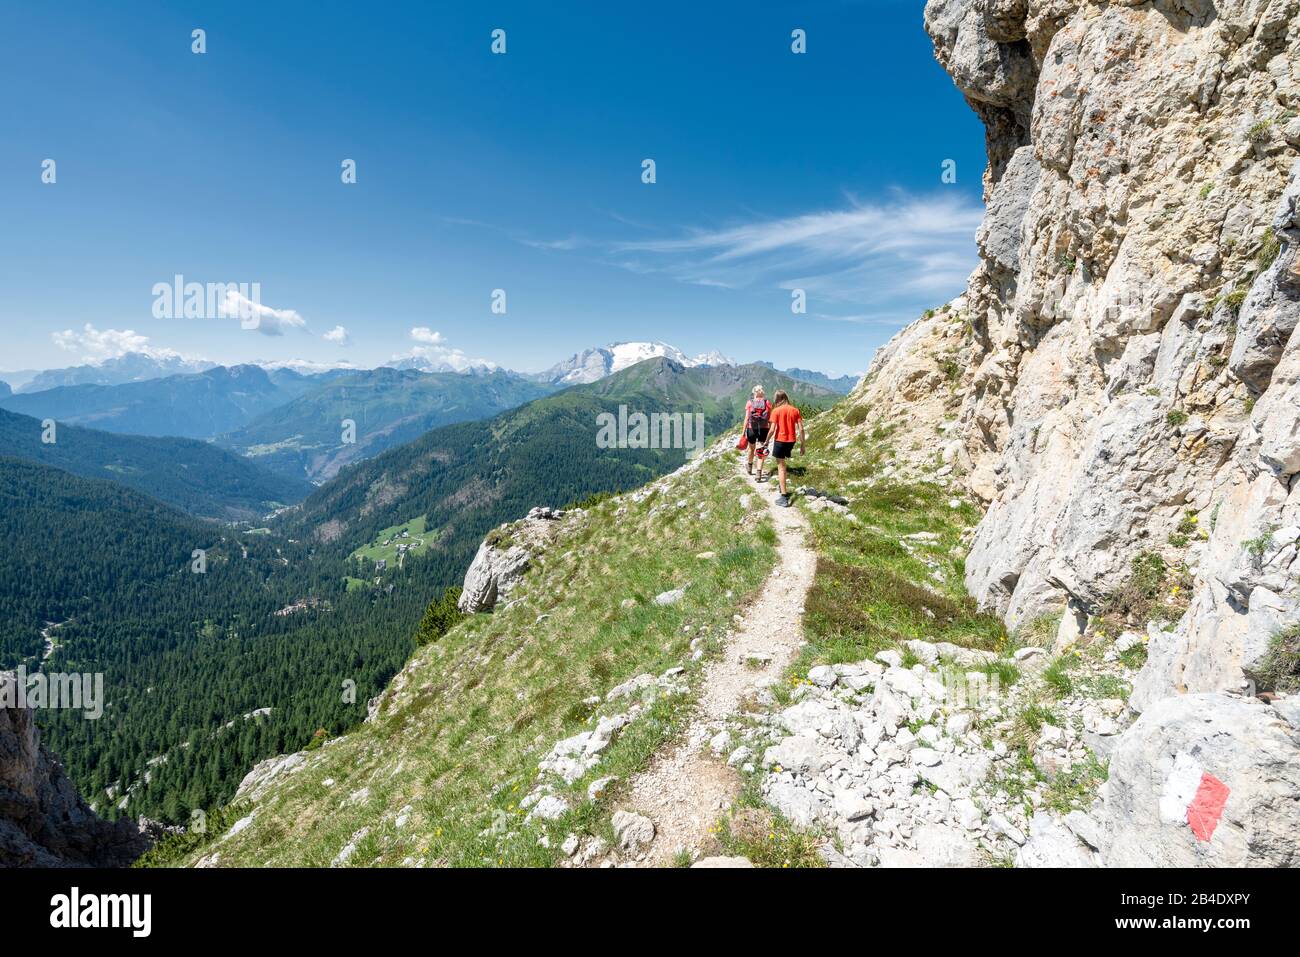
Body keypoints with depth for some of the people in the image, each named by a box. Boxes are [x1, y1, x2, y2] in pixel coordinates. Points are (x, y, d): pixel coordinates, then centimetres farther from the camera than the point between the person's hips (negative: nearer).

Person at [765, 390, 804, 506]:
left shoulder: (776, 411, -8)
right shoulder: (795, 410, 3)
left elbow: (772, 429, -13)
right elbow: (801, 429, -1)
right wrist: (802, 445, 6)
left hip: (780, 440, -5)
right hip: (791, 441, 5)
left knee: (781, 467, -2)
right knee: (782, 464, 26)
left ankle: (784, 497, -7)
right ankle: (782, 489, 37)